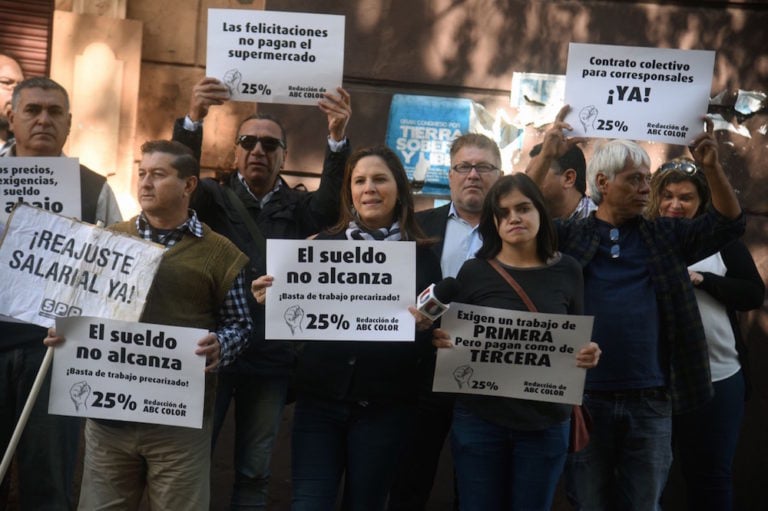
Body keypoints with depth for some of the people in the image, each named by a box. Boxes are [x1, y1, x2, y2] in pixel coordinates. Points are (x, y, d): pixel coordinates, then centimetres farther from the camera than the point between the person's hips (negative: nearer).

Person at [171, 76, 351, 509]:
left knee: (255, 472, 9)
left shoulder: (299, 208, 10)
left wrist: (338, 139, -27)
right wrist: (194, 119, -31)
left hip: (271, 358, 2)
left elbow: (333, 202, -10)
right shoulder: (214, 198, 6)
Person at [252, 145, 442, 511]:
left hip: (384, 406, 0)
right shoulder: (323, 245, 3)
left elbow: (429, 342, 1)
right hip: (319, 399, 1)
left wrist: (424, 325, -20)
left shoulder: (421, 255, 1)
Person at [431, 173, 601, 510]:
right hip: (479, 419, -1)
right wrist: (442, 341, -17)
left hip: (546, 423, 1)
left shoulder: (567, 271, 3)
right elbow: (454, 339, 5)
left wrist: (588, 355, -10)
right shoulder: (474, 272, -1)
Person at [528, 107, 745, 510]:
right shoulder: (568, 236, 3)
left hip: (650, 401, 2)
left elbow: (728, 223, 4)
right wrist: (546, 156, -17)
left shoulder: (665, 236, 10)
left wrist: (711, 168, -11)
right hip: (585, 397, -2)